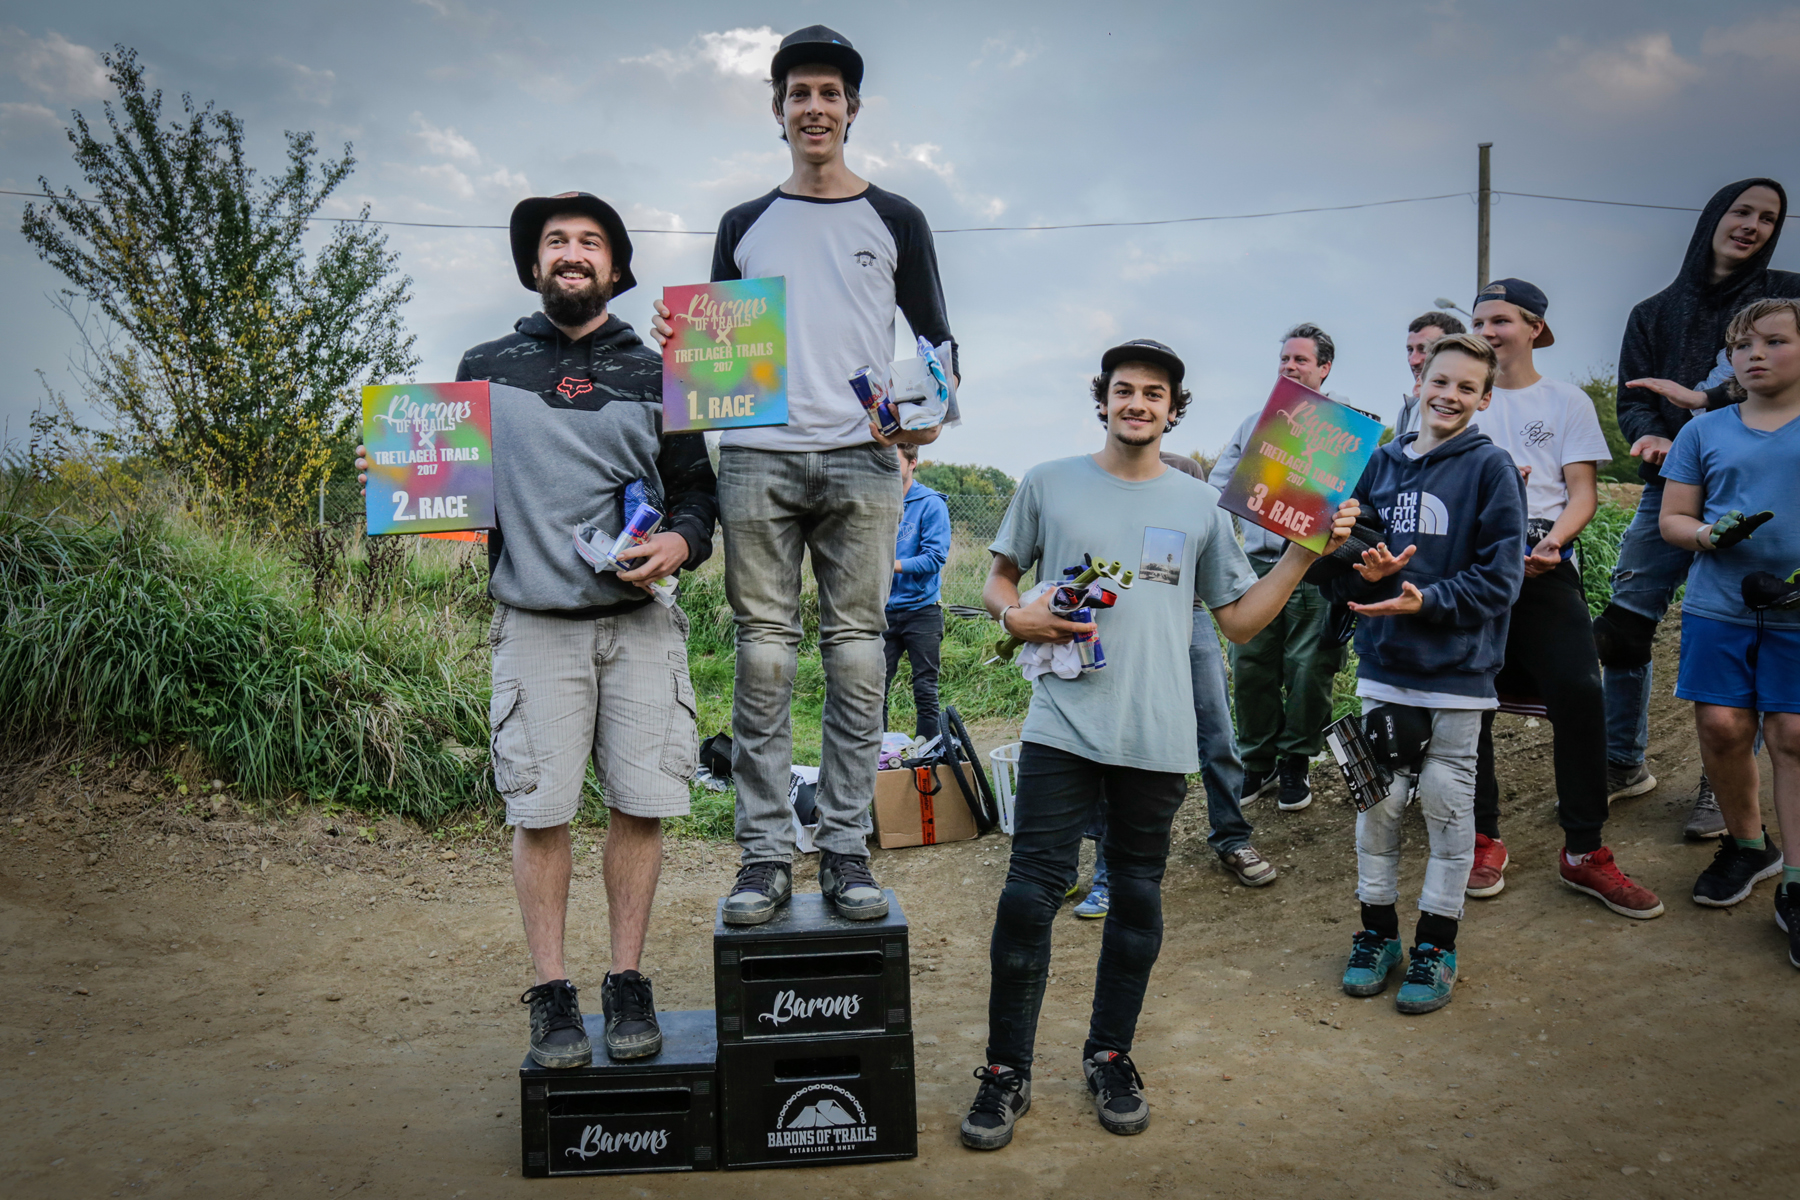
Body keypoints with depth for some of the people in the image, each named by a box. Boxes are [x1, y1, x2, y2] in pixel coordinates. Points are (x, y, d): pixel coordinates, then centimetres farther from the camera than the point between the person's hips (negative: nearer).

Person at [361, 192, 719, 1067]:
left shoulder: (652, 374, 12)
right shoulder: (486, 368, 11)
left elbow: (695, 485, 14)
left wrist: (681, 541, -6)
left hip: (639, 621, 1)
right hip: (534, 624, 0)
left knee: (641, 803, 1)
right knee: (539, 811, 0)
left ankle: (626, 984, 16)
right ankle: (552, 995, 14)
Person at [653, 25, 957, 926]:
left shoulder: (894, 220, 14)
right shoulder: (743, 226, 18)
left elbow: (936, 336, 12)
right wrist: (679, 339, -3)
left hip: (861, 460, -1)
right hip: (757, 457, 1)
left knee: (856, 656, -2)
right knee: (763, 656, -2)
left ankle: (846, 851, 6)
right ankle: (764, 856, 4)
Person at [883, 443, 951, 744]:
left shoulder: (931, 504, -4)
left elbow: (935, 556, -13)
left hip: (921, 610, -3)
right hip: (883, 612, 4)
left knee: (925, 691, 2)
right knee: (875, 689, 3)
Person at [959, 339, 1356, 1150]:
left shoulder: (1200, 505, 11)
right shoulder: (1048, 484, 7)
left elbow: (1239, 619, 11)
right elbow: (999, 579, 14)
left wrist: (1307, 549, 3)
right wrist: (1016, 615, -8)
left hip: (1158, 738, 2)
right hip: (1063, 726, -2)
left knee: (1137, 897, 11)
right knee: (1030, 893, -4)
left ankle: (1110, 1056, 29)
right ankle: (1005, 1069, 10)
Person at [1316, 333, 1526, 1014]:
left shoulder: (1489, 468, -4)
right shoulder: (1381, 464, 7)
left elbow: (1498, 578, -9)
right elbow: (1341, 565, 10)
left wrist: (1428, 601, -22)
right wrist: (1361, 570, -11)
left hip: (1457, 671, -3)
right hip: (1383, 665, 3)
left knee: (1447, 803, 6)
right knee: (1377, 801, 9)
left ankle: (1436, 944, 21)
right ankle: (1377, 931, 25)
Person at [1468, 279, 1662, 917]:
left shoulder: (1566, 401, 11)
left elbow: (1583, 492, 4)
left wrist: (1552, 540, -16)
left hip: (1546, 571, -1)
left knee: (1579, 693, -13)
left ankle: (1584, 852, -2)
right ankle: (1484, 841, 13)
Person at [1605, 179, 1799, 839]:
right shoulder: (1654, 313, 15)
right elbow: (1633, 400, 7)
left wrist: (1705, 398, -15)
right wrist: (1657, 440, -14)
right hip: (1670, 487, 2)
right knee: (1623, 625, -1)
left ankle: (1723, 785, 11)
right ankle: (1624, 764, 16)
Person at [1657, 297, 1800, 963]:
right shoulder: (1704, 431, 10)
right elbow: (1671, 519, 11)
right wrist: (1711, 534, -12)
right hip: (1719, 605, 2)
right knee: (1722, 726, -1)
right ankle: (1746, 843, 24)